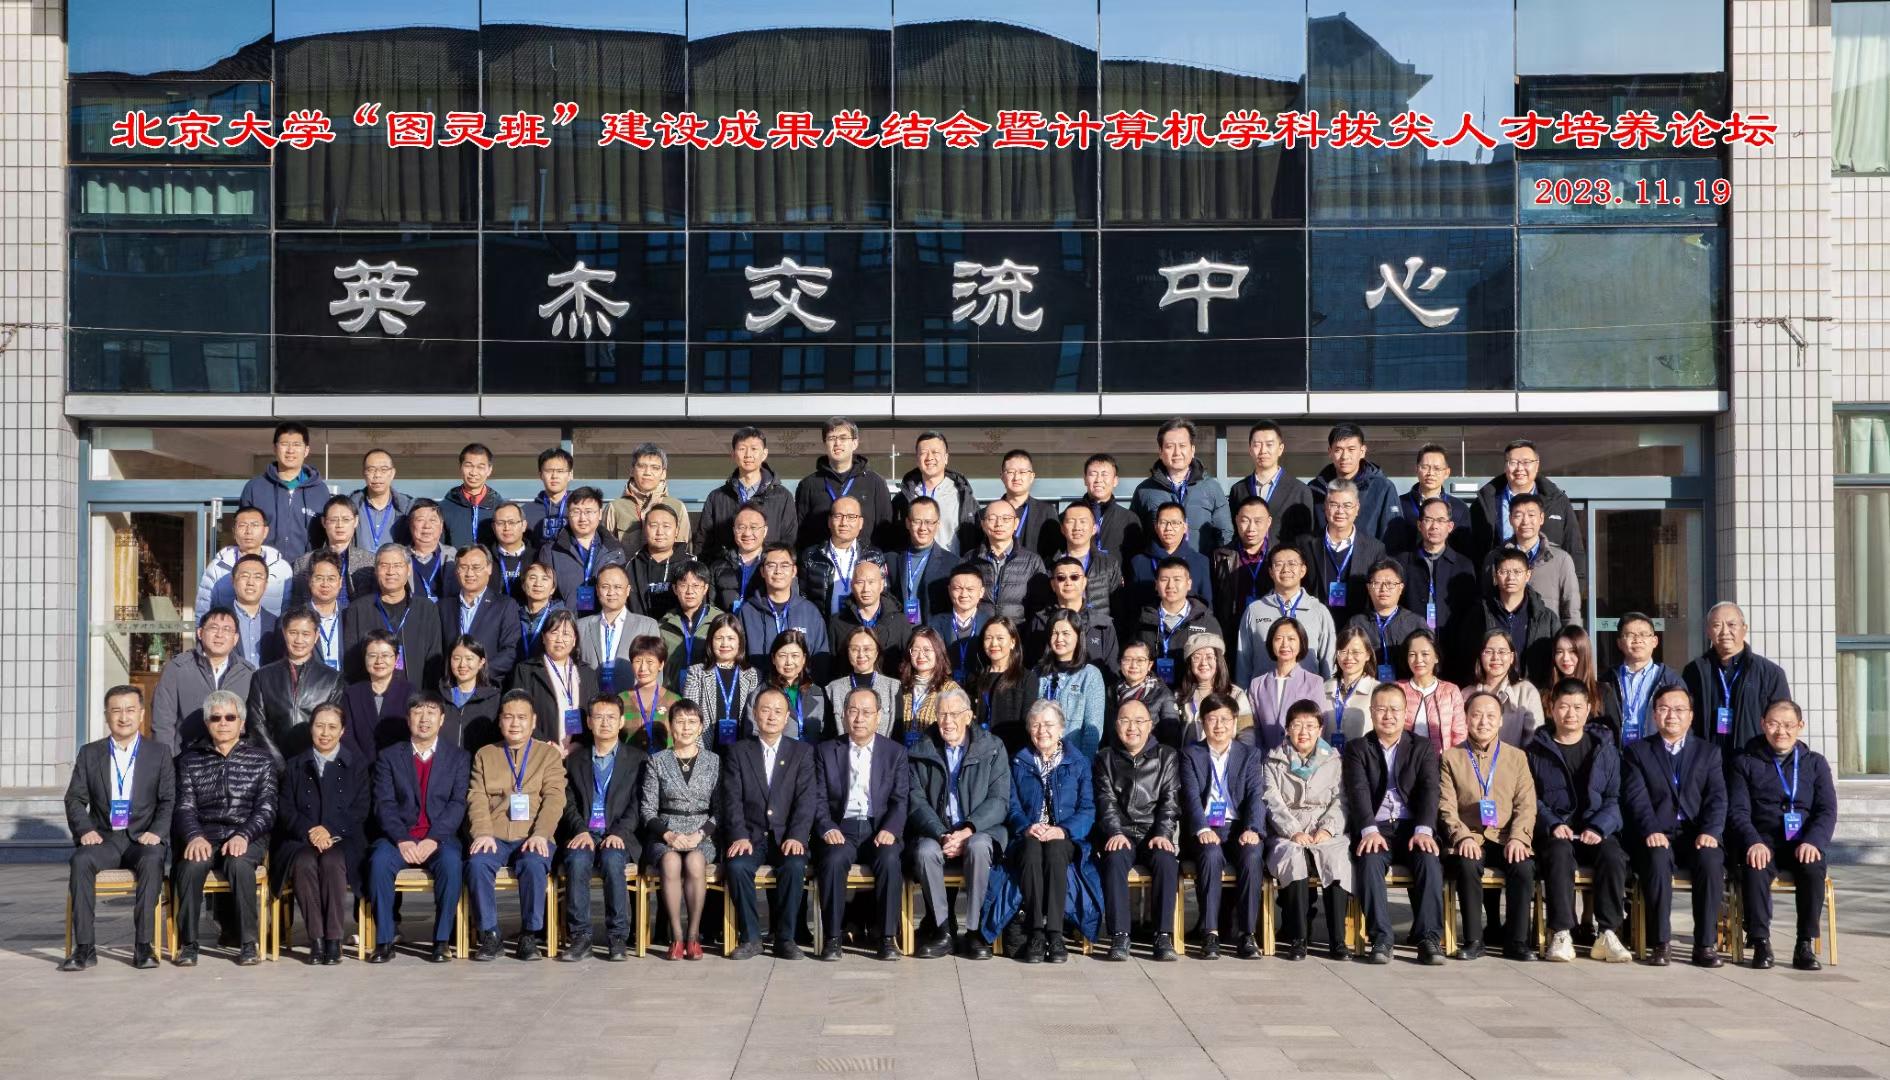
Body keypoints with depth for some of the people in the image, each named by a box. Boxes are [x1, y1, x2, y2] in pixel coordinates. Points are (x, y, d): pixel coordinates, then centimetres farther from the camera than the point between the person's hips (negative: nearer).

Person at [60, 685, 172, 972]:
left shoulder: (158, 753, 9)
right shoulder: (89, 754, 13)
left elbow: (169, 800, 4)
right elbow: (75, 798, 9)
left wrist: (156, 832, -13)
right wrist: (85, 830, -10)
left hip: (142, 839, -1)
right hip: (103, 838, 2)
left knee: (152, 860, -35)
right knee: (80, 860, -31)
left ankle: (143, 945, -31)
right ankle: (84, 946, -28)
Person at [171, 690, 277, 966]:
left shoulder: (261, 759, 12)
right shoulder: (190, 759, 16)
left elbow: (266, 809, 2)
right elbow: (185, 806, 4)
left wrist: (243, 836, -18)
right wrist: (195, 837, -17)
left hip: (247, 836, -1)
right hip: (203, 835, 1)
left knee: (239, 863, -35)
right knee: (190, 864, -32)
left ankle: (249, 943, -25)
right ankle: (188, 943, -20)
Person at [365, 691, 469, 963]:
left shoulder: (459, 758, 11)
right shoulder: (389, 757, 12)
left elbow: (458, 804, -1)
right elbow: (385, 805, 1)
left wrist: (433, 839, -16)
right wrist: (402, 840, -16)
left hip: (440, 837, -1)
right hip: (399, 836, 1)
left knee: (451, 861, -33)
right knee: (379, 860, -32)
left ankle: (442, 939, -23)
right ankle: (385, 938, -20)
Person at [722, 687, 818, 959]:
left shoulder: (802, 751, 9)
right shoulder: (739, 752, 10)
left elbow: (805, 799, -1)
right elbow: (732, 799, 0)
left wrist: (796, 836, -16)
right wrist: (739, 836, -15)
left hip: (787, 837, 0)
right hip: (751, 836, 0)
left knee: (795, 866, -31)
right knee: (737, 866, -30)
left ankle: (785, 938, -18)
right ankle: (751, 938, -17)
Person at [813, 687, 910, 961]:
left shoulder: (895, 752, 12)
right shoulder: (826, 751, 12)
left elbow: (900, 800, 3)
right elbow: (819, 798, 5)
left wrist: (890, 830, -15)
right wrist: (827, 828, -14)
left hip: (879, 829, 0)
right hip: (841, 829, 0)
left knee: (890, 859, -33)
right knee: (833, 860, -33)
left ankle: (887, 936, -22)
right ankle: (833, 936, -22)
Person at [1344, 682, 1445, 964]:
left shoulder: (1423, 747, 15)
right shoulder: (1357, 749, 12)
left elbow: (1429, 790, 0)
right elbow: (1358, 791, -4)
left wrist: (1423, 831, -18)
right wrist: (1369, 830, -22)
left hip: (1412, 828, 1)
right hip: (1375, 829, -1)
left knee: (1429, 860, -30)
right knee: (1369, 860, -32)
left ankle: (1429, 938, -29)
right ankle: (1380, 938, -32)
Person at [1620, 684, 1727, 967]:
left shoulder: (1709, 752, 18)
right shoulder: (1636, 752, 13)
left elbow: (1717, 797, 4)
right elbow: (1636, 798, -1)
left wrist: (1710, 832, -15)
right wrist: (1651, 831, -20)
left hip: (1696, 834, 1)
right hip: (1656, 837, -1)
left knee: (1711, 860, -32)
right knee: (1658, 860, -35)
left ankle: (1706, 944, -23)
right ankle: (1659, 943, -27)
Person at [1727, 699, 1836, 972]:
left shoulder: (1815, 763, 16)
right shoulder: (1745, 762, 11)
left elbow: (1827, 811, 6)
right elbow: (1737, 811, 0)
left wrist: (1812, 841, -15)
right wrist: (1753, 842, -20)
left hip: (1802, 842, 1)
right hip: (1762, 840, -1)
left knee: (1813, 867, -32)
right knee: (1755, 868, -34)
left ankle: (1806, 945, -27)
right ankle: (1760, 942, -30)